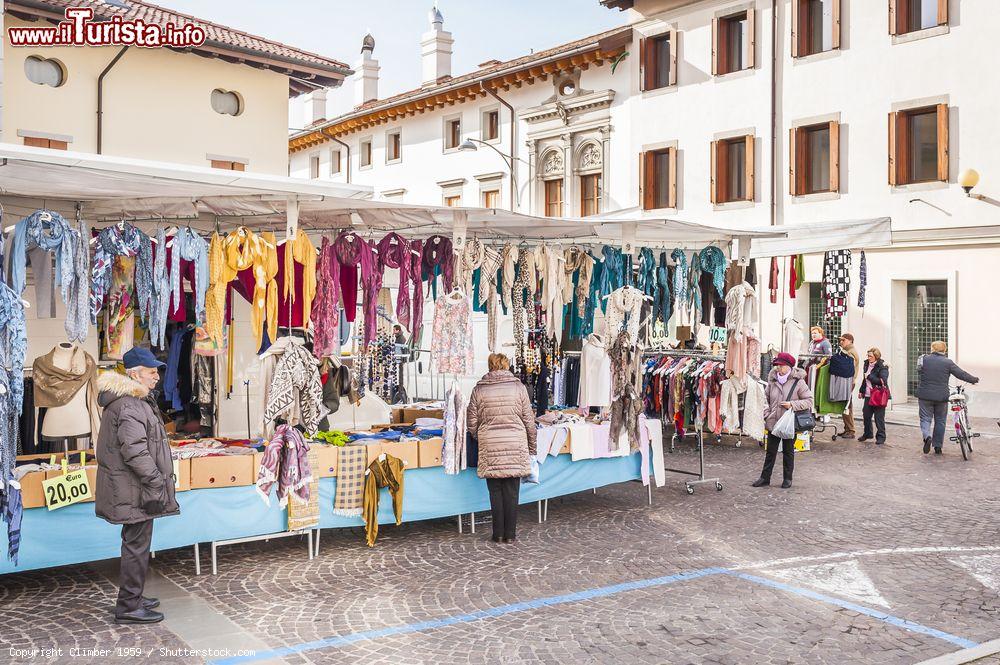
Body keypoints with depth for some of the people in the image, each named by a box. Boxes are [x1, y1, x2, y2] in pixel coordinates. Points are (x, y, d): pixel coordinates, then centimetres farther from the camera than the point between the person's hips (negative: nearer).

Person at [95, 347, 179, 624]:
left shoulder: (131, 400, 16)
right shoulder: (130, 406, -19)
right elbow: (135, 451, -25)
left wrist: (158, 479, 21)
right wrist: (157, 482, -20)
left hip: (131, 488, 11)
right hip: (135, 490, -11)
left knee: (136, 543, 19)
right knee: (137, 545, -2)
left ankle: (132, 598, 30)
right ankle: (129, 607, 6)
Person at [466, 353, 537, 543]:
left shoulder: (479, 390, 1)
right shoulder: (519, 387, 0)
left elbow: (471, 424, 3)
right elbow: (529, 421, 3)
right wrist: (531, 447, 13)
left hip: (490, 448, 0)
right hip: (515, 447, 0)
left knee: (495, 492, 9)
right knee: (512, 492, 7)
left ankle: (498, 533, 14)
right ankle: (510, 534, 12)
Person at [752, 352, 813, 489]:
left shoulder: (798, 382, -9)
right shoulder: (772, 380, 2)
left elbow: (809, 400, -8)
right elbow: (767, 399, 13)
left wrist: (792, 405, -19)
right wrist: (767, 415, 2)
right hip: (773, 423, 3)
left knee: (788, 452, 11)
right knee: (770, 451, 10)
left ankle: (788, 479, 22)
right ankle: (765, 478, 17)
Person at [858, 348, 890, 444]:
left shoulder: (882, 367, -13)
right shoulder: (867, 364, 10)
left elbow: (882, 381, -24)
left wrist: (869, 376, -18)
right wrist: (861, 391, 20)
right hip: (868, 395, 7)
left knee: (879, 417, -2)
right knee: (866, 415, 13)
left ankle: (881, 437, 8)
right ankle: (867, 434, 29)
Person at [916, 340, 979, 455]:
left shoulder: (923, 359, 0)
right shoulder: (948, 362, -5)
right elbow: (961, 374, -2)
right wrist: (974, 379, 13)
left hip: (925, 395, 0)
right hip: (941, 397, 0)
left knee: (925, 418, 7)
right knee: (940, 421, 12)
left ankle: (927, 436, -22)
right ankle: (937, 446, 16)